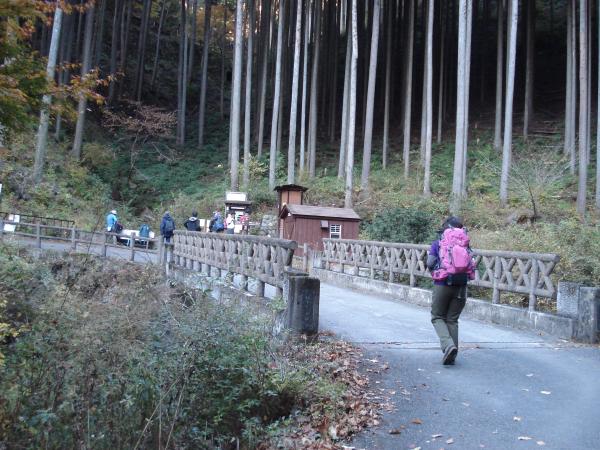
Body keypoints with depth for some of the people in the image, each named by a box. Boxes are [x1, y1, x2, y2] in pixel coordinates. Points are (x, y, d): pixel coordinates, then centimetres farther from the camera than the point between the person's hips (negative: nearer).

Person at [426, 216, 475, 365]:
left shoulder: (438, 244, 0)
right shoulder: (465, 245, 5)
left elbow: (430, 264, -8)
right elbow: (471, 268, 0)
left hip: (442, 284, -3)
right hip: (461, 286, 3)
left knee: (437, 317, 11)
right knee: (452, 320, 14)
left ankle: (448, 345, -11)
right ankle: (452, 354, 14)